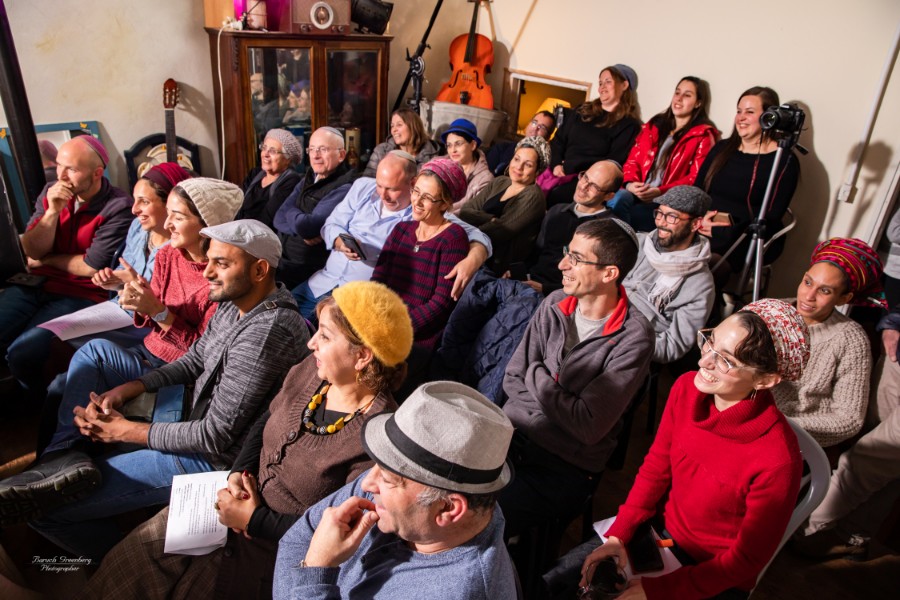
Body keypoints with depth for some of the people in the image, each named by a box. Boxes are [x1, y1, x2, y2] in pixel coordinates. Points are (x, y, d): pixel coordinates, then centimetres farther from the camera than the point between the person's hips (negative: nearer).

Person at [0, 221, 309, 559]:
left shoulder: (265, 333, -30)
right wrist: (127, 389, -3)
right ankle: (63, 461, -8)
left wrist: (125, 431, -14)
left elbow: (215, 437, -26)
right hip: (195, 417, 10)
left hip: (211, 459, -10)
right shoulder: (235, 302, 1)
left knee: (43, 508, -10)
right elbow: (194, 362, 13)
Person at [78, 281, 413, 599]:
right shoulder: (311, 371, -8)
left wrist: (254, 520, -19)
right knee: (134, 551, 5)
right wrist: (239, 473, -7)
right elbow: (265, 423, 9)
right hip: (242, 500, 6)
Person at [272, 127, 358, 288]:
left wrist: (291, 213, -1)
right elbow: (279, 219, 4)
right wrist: (302, 229, -15)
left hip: (305, 269, -7)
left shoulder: (344, 188, -16)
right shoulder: (309, 179, 12)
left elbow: (307, 226, -22)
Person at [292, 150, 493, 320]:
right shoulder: (363, 187, 4)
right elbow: (331, 225, 8)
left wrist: (472, 260, -38)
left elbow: (478, 237, -14)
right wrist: (341, 242, -16)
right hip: (322, 281, 5)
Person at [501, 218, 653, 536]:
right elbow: (513, 380, 5)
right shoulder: (554, 304, 2)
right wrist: (561, 405, -10)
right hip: (512, 433, 5)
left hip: (566, 466, -4)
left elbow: (589, 426, -18)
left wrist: (536, 376, -10)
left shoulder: (633, 338, -15)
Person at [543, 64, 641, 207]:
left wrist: (569, 167, -11)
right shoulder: (583, 110, 23)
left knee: (552, 197, -33)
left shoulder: (628, 125, 5)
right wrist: (557, 164, -6)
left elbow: (614, 163, -6)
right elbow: (558, 141, 17)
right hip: (561, 170, 5)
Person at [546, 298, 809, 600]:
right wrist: (617, 536, -8)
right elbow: (655, 468, -1)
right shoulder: (687, 388, -15)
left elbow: (746, 559, -18)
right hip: (664, 532, 5)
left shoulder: (777, 459, -30)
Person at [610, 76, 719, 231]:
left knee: (618, 217, -29)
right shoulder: (654, 125, 22)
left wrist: (660, 192, -18)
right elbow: (633, 160, 15)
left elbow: (696, 178, -4)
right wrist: (630, 183, -8)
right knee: (619, 198, -31)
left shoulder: (703, 136, 7)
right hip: (637, 194, 4)